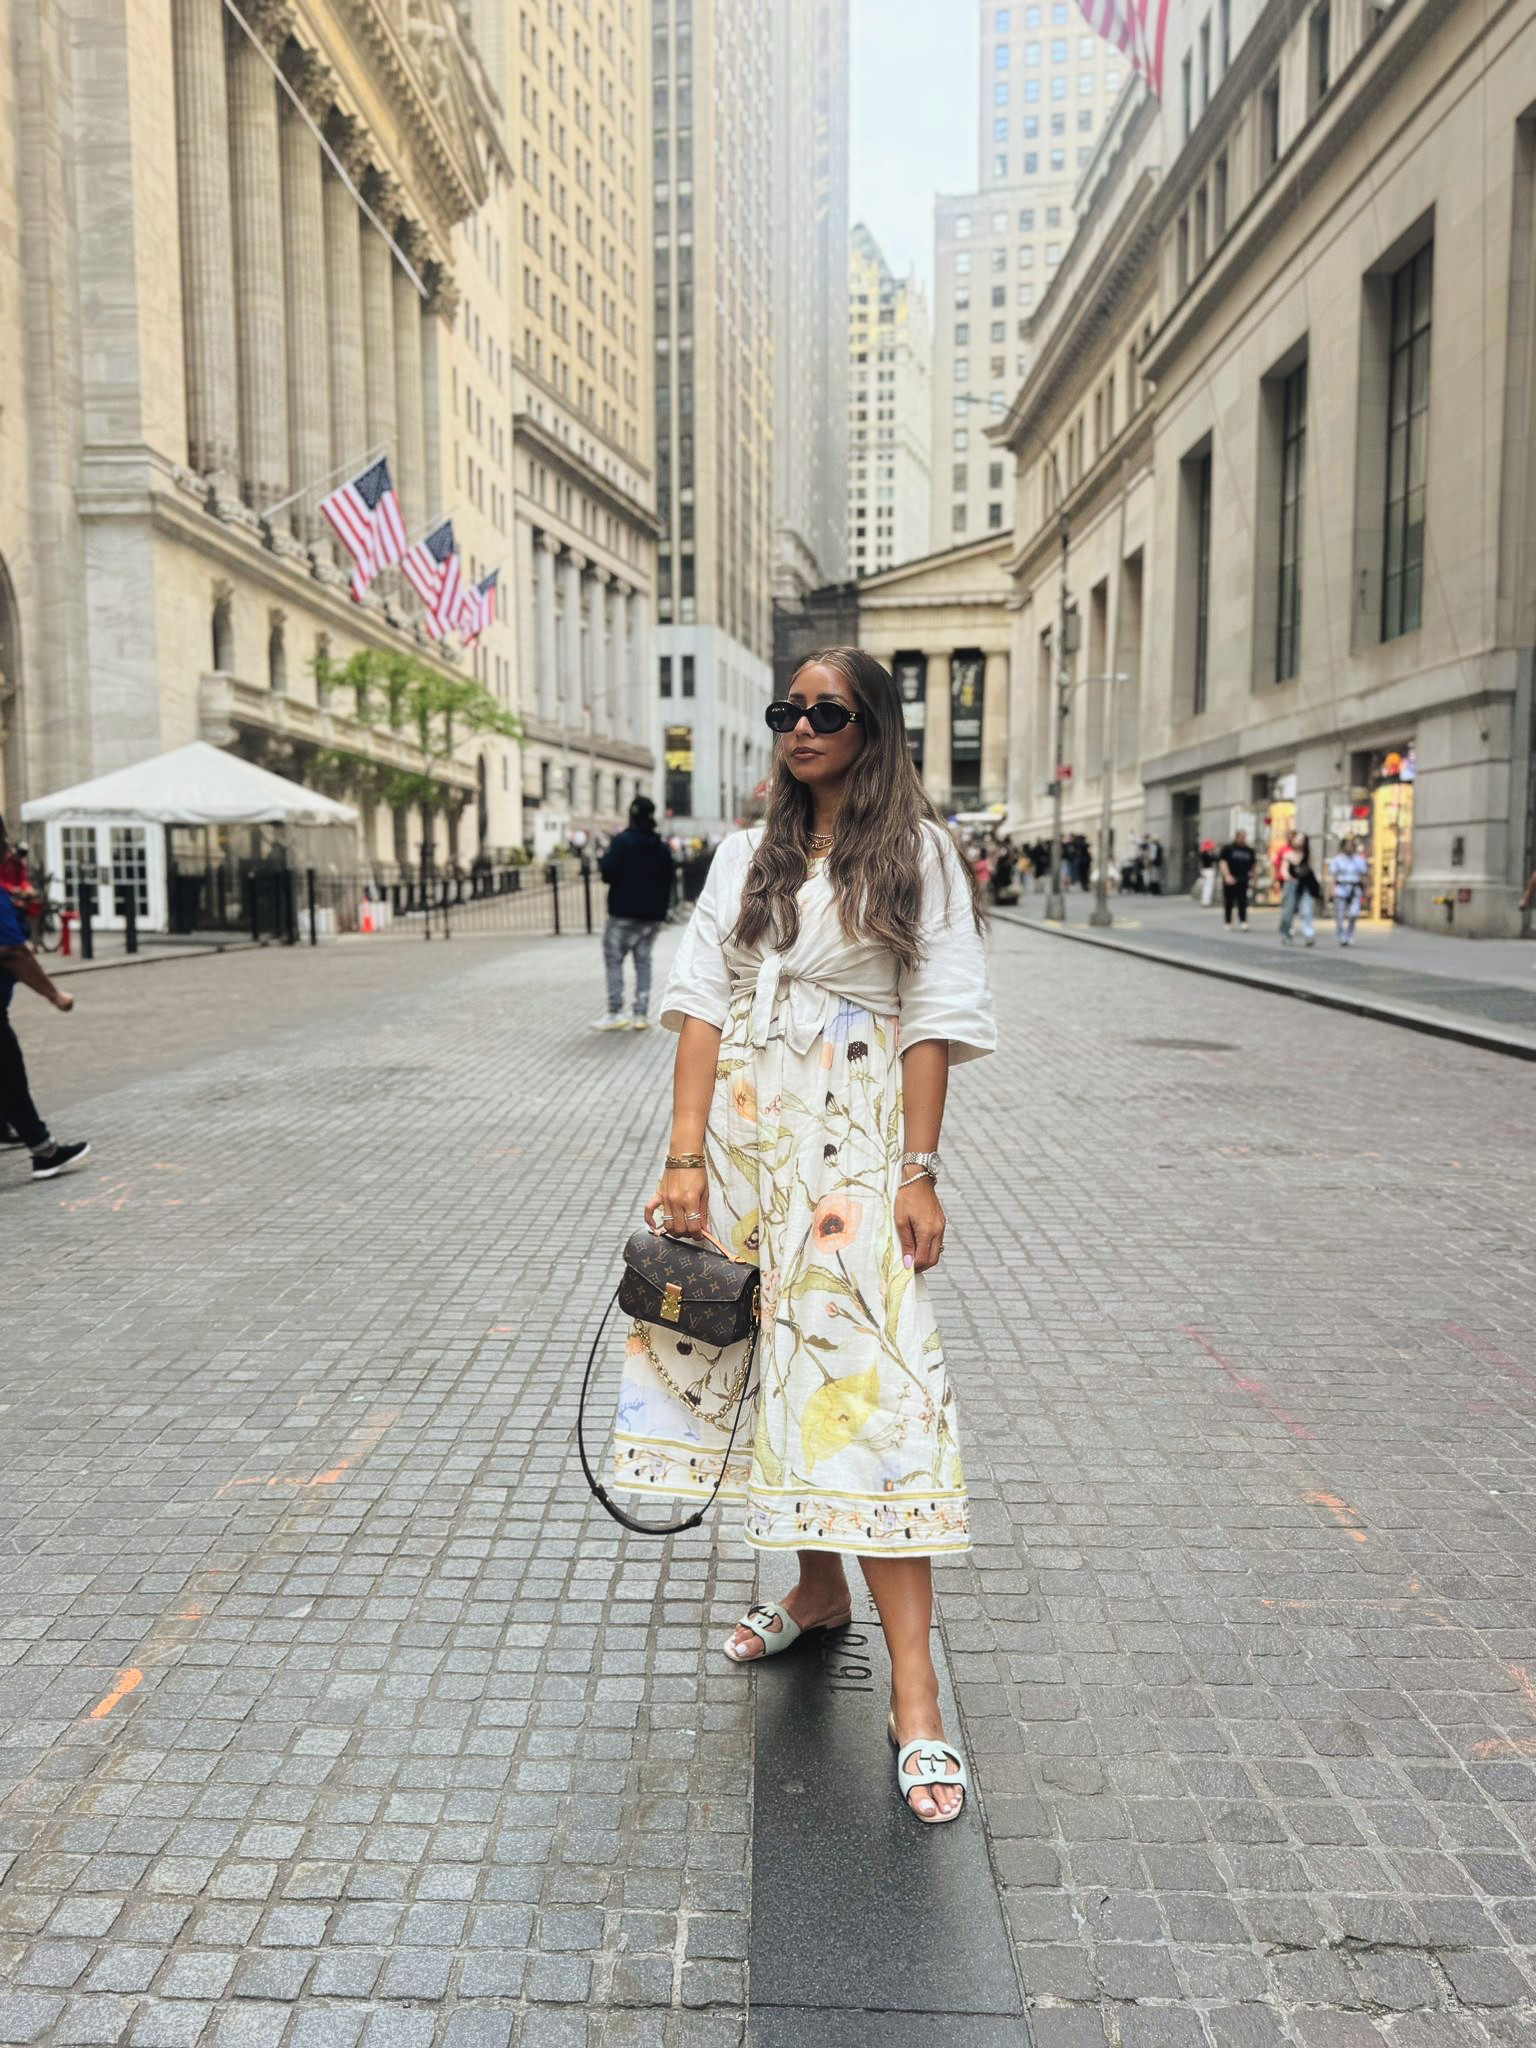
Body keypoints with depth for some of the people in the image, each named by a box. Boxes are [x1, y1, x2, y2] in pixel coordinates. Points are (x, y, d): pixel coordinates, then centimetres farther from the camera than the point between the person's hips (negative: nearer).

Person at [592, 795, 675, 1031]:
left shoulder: (622, 841, -10)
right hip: (653, 913, 6)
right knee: (643, 960, 8)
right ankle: (640, 1014, 4)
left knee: (614, 958, 2)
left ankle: (615, 1012, -6)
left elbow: (608, 872, -17)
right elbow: (668, 879, 13)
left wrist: (603, 860, 4)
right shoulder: (661, 846, 10)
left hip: (625, 912, -6)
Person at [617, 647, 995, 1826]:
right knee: (759, 1348, 11)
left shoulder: (917, 854, 3)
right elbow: (704, 1005, 4)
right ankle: (820, 1588, 33)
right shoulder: (749, 855, 12)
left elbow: (933, 1020, -3)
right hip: (741, 1124, 5)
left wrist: (919, 1172, -10)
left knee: (866, 1374, -10)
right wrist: (685, 1157, -6)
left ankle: (915, 1693, -4)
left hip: (853, 1133, -4)